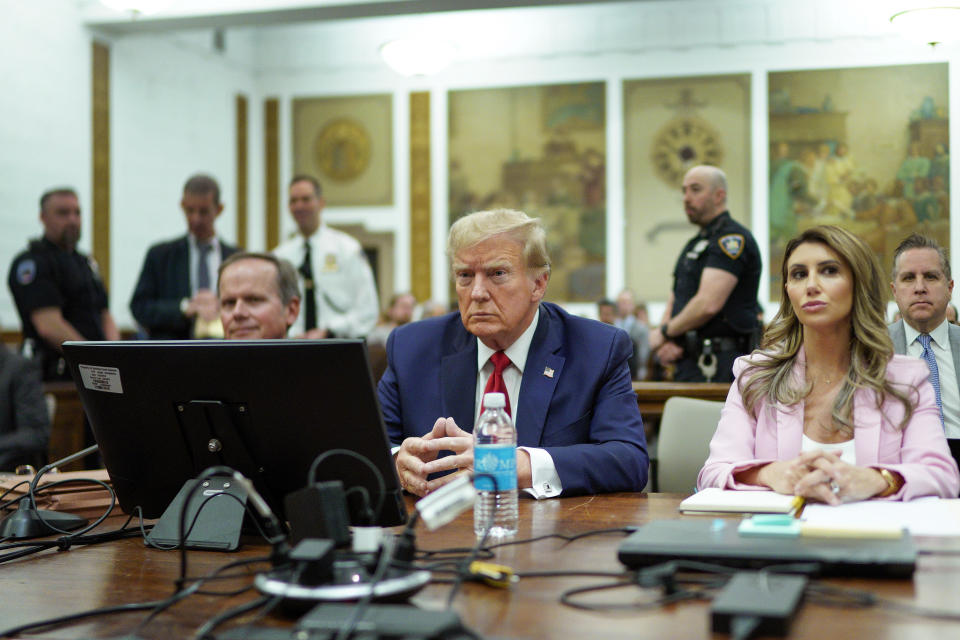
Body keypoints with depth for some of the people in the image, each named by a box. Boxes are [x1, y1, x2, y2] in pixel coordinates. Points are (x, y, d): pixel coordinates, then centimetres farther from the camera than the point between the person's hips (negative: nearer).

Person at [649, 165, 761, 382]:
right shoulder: (694, 244, 22)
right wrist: (666, 344, 0)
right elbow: (674, 302, 21)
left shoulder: (733, 238, -10)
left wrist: (664, 332, -5)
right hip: (688, 362, 9)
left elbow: (708, 304, -20)